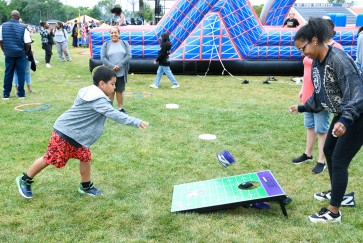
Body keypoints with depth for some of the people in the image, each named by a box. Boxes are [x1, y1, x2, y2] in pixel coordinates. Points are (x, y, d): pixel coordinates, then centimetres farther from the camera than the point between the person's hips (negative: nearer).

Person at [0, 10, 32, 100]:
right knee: (21, 73, 6)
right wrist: (26, 53, 6)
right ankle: (21, 93, 10)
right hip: (20, 54, -2)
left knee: (8, 74, 10)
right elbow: (27, 44, -10)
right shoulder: (23, 27, -8)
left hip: (9, 54, 2)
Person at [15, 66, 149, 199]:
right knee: (50, 159, 4)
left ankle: (86, 187, 23)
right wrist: (137, 122, -38)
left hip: (75, 135, 10)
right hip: (64, 133, -10)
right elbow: (115, 115, -36)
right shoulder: (98, 100, -26)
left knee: (85, 157, 9)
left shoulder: (91, 93, 4)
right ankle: (25, 180, 23)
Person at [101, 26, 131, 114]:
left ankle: (120, 108, 19)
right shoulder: (106, 44, 3)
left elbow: (128, 56, -3)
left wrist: (119, 65, -15)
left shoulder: (125, 44, 6)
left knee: (120, 91, 8)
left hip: (121, 73, 1)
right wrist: (112, 66, -17)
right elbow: (103, 58, -4)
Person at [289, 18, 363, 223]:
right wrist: (302, 107, 18)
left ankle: (334, 212, 9)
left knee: (339, 161, -5)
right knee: (329, 150, 22)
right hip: (343, 114, 10)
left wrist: (345, 120, -46)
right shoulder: (316, 63, 1)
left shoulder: (339, 59, -28)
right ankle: (335, 192, 43)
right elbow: (320, 94, 14)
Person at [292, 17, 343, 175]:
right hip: (308, 94, 8)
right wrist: (303, 89, 19)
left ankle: (321, 161, 13)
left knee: (321, 129, 1)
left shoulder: (335, 48, -15)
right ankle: (308, 154, 32)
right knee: (309, 126, 18)